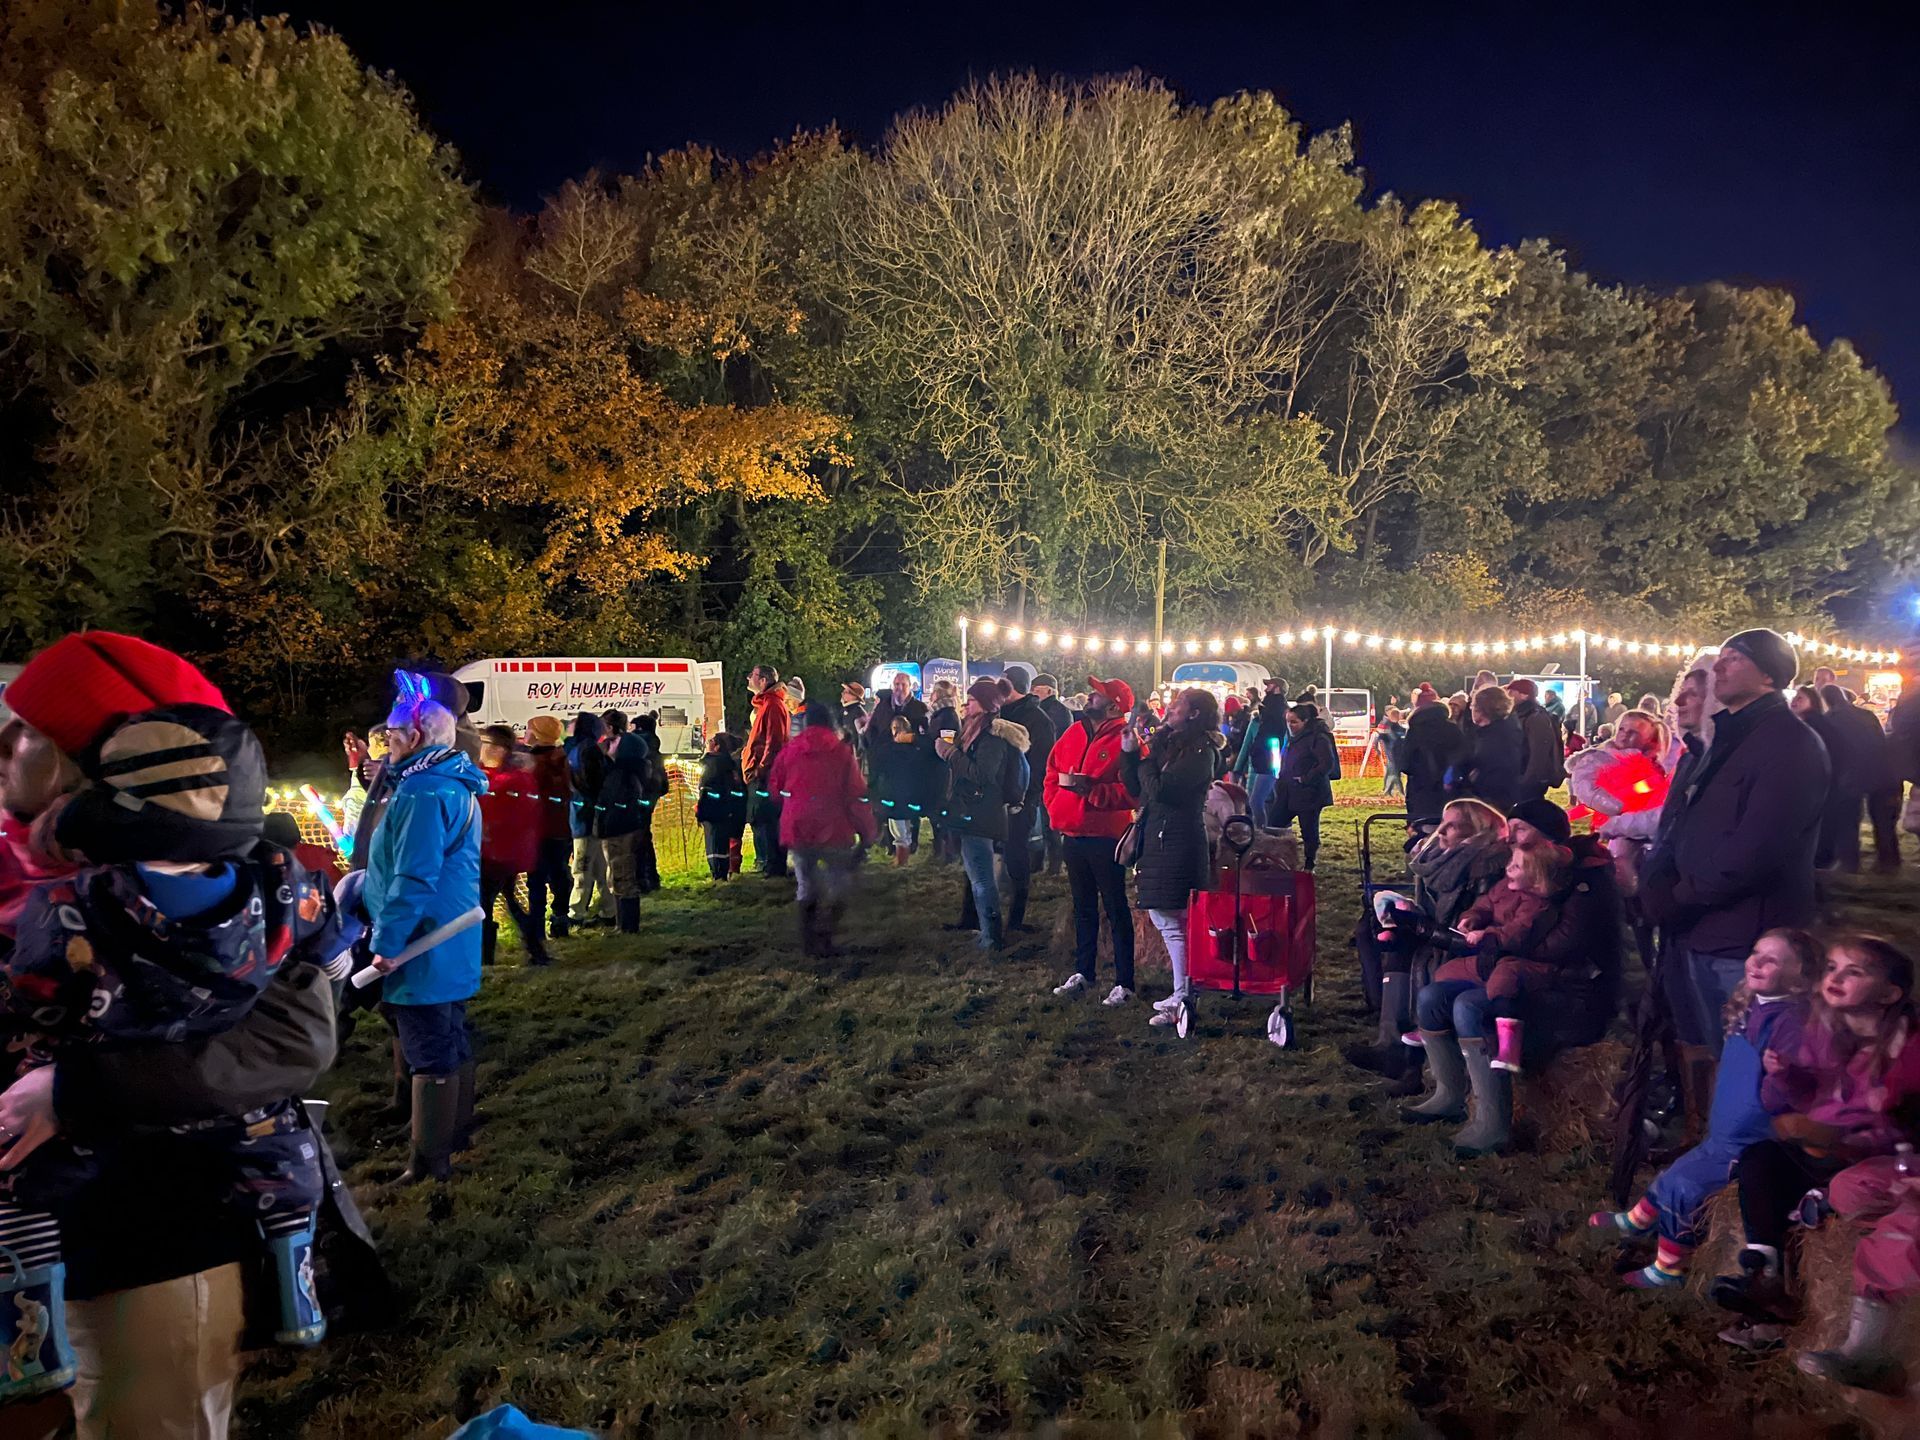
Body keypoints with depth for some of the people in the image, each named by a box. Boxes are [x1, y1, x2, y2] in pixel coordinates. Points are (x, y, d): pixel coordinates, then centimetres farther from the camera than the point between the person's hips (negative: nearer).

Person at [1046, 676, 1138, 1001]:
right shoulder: (1074, 732, 9)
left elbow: (1131, 792, -21)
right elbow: (1052, 770, 18)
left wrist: (1089, 789, -25)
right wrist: (1056, 805, 5)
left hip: (1106, 837, -7)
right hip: (1073, 834, 7)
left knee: (1116, 910, 1)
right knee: (1083, 907, 18)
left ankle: (1124, 982, 8)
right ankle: (1082, 973, 30)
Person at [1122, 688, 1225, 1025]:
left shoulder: (1201, 751, -12)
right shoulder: (1171, 743, 15)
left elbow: (1160, 789, -21)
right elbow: (1137, 789, 15)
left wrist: (1144, 754, -9)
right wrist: (1129, 752, 5)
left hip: (1178, 842, -10)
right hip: (1159, 837, 10)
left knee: (1172, 920, -6)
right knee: (1164, 916, 14)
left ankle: (1183, 1001, 1)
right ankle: (1182, 993, 25)